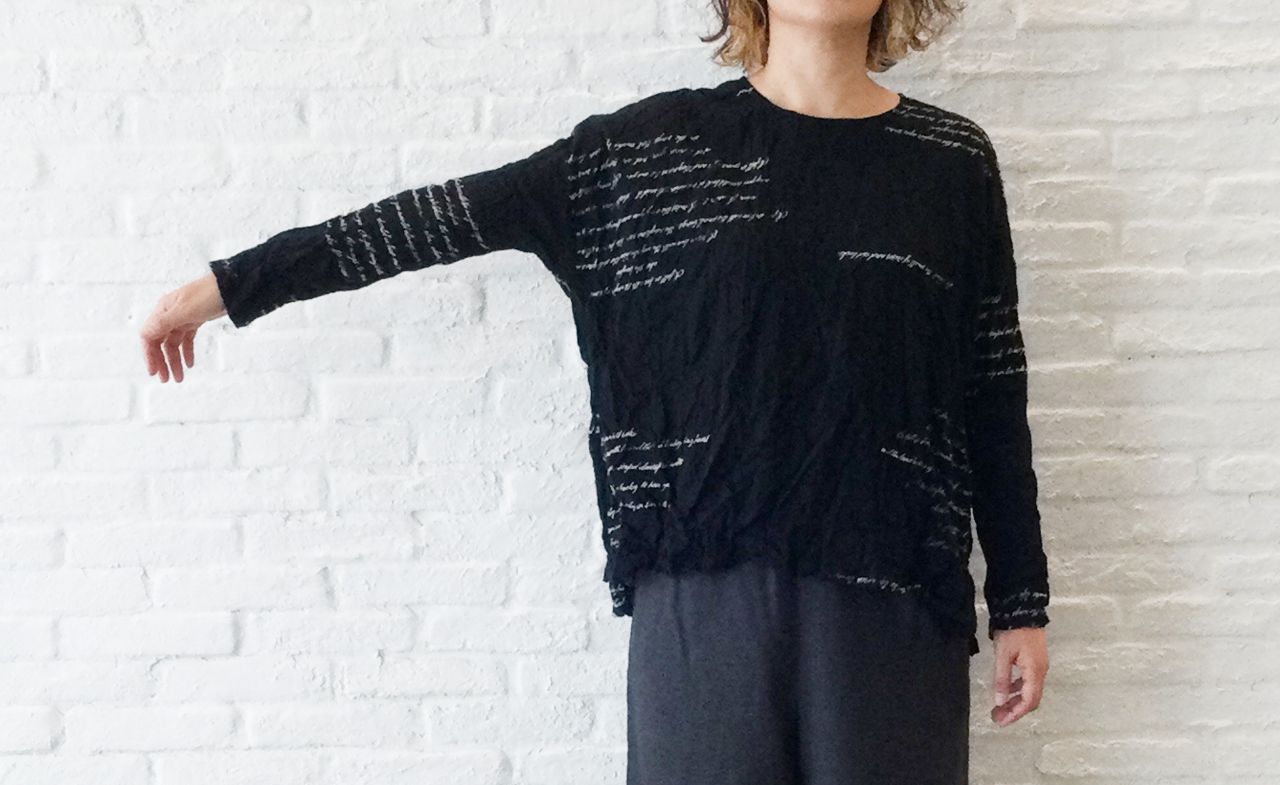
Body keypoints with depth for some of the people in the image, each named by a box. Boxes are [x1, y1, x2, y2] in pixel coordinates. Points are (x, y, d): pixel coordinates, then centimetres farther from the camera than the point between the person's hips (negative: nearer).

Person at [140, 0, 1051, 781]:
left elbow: (992, 401, 7)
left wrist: (1020, 600, 6)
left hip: (890, 585, 1)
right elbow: (450, 216, 2)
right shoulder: (650, 143, 2)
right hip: (705, 576, -1)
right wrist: (233, 284, 3)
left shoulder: (953, 158, 5)